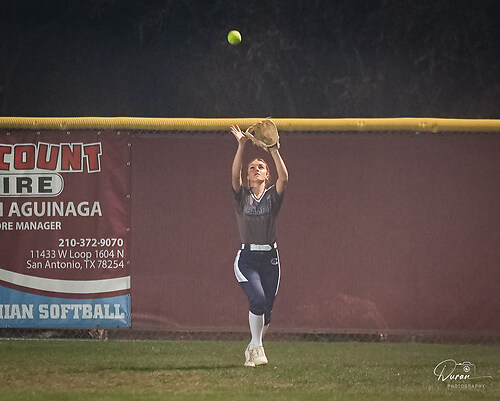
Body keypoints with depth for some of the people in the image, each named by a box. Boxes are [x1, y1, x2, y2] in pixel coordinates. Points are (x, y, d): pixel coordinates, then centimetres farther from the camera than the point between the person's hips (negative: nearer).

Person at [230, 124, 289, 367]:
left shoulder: (272, 196, 6)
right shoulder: (242, 196, 5)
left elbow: (284, 178, -13)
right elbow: (234, 175, -13)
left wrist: (274, 151, -24)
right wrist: (241, 146, -24)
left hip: (270, 258, 2)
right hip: (247, 258, -2)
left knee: (267, 308, 4)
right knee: (258, 299, -23)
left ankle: (252, 350, 25)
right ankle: (257, 346, -11)